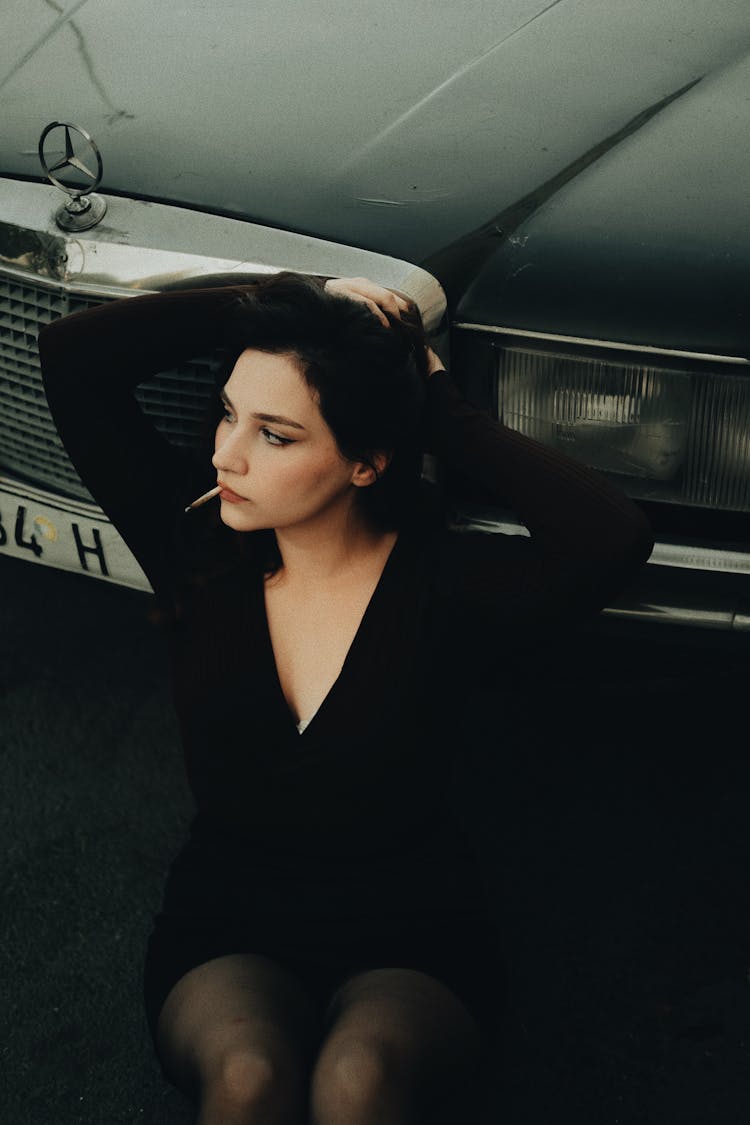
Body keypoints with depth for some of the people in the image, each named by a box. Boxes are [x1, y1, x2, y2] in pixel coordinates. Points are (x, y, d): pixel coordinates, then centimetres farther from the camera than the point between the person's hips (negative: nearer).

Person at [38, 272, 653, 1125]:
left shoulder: (443, 581, -9)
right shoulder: (199, 546, -2)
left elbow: (613, 541, -29)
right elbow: (74, 357, -10)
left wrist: (441, 411, -18)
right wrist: (284, 305, -10)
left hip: (410, 943, -1)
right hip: (225, 935, 2)